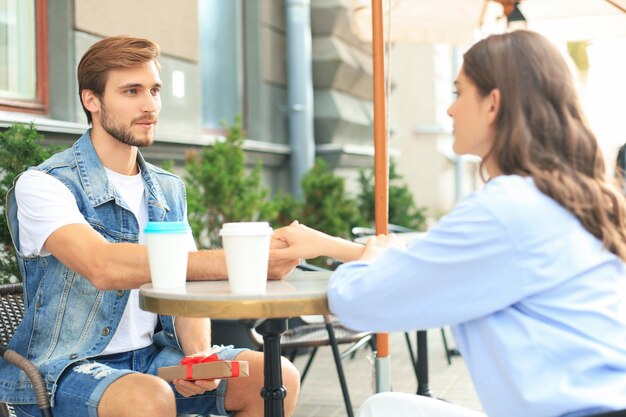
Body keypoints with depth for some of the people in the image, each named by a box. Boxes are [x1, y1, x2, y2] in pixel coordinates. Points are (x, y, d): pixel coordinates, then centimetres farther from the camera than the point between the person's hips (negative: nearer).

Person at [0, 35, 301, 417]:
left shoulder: (170, 190, 11)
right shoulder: (43, 185, -11)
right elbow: (102, 266, -30)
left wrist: (198, 355, -16)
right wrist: (236, 261, -35)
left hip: (152, 353, 6)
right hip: (65, 367, -6)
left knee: (278, 377, -14)